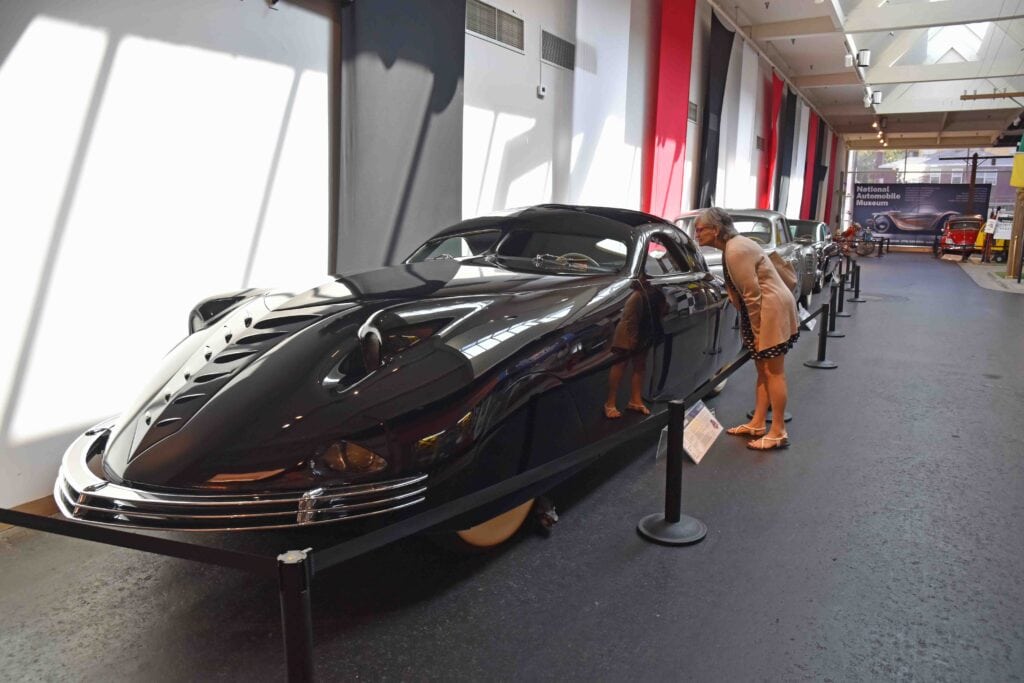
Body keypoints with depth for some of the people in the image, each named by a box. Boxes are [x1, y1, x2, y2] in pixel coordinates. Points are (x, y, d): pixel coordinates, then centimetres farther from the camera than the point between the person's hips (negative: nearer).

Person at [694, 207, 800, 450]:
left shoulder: (735, 251, -20)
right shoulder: (733, 246, 11)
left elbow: (752, 294, -21)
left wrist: (756, 330, -15)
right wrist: (753, 329, 13)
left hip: (773, 311, -10)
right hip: (765, 312, 10)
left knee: (773, 372, -4)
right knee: (763, 370, 14)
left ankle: (778, 432, 3)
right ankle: (757, 423, 23)